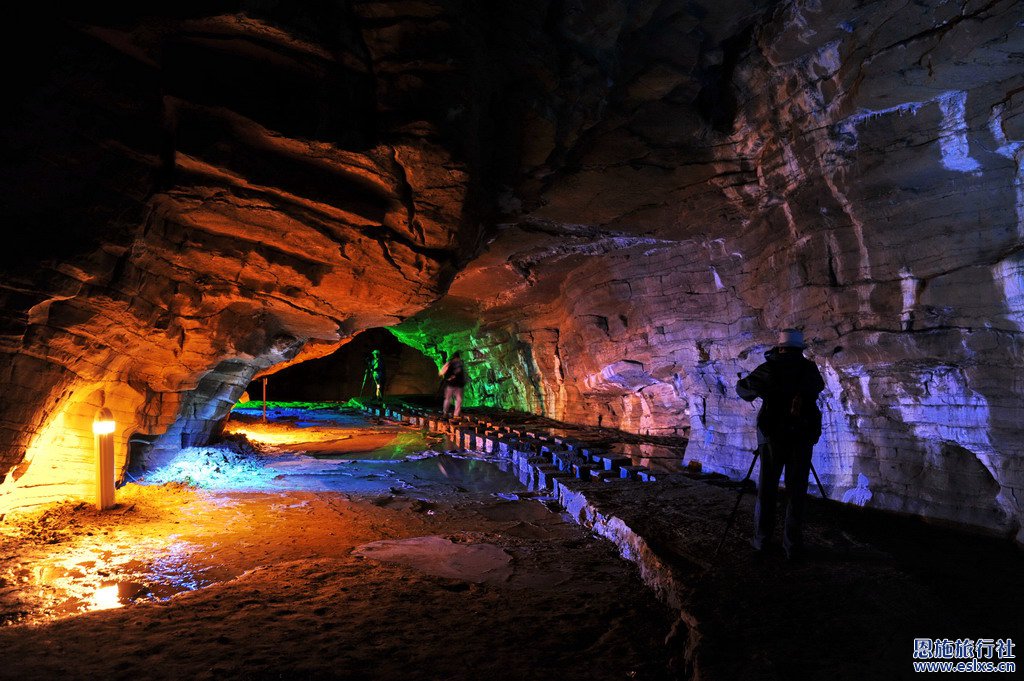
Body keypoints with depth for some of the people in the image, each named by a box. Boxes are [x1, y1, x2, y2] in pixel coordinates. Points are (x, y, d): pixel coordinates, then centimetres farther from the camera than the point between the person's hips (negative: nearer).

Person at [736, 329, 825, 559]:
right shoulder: (810, 369, 2)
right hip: (802, 436, 1)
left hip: (773, 436, -1)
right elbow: (819, 387, 24)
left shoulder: (769, 369, -2)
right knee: (796, 491, 6)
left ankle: (762, 539, 14)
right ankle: (793, 545, 7)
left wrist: (759, 390, 31)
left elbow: (742, 388, 11)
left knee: (767, 488, 10)